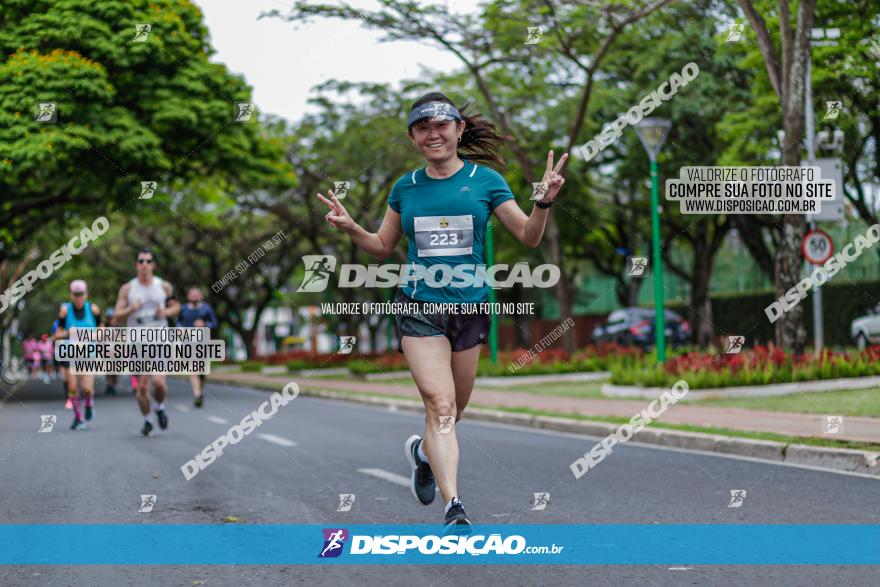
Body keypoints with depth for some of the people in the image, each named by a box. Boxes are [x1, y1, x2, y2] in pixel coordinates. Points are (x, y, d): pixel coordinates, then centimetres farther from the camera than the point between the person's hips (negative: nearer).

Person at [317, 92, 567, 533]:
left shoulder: (485, 180, 1)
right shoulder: (405, 187, 6)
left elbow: (528, 237, 0)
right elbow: (383, 246, 17)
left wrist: (544, 202, -18)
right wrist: (350, 228, -2)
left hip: (470, 306, 1)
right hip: (419, 306, -1)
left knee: (453, 411, 12)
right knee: (440, 405, -15)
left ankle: (423, 451, 45)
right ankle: (454, 509, -18)